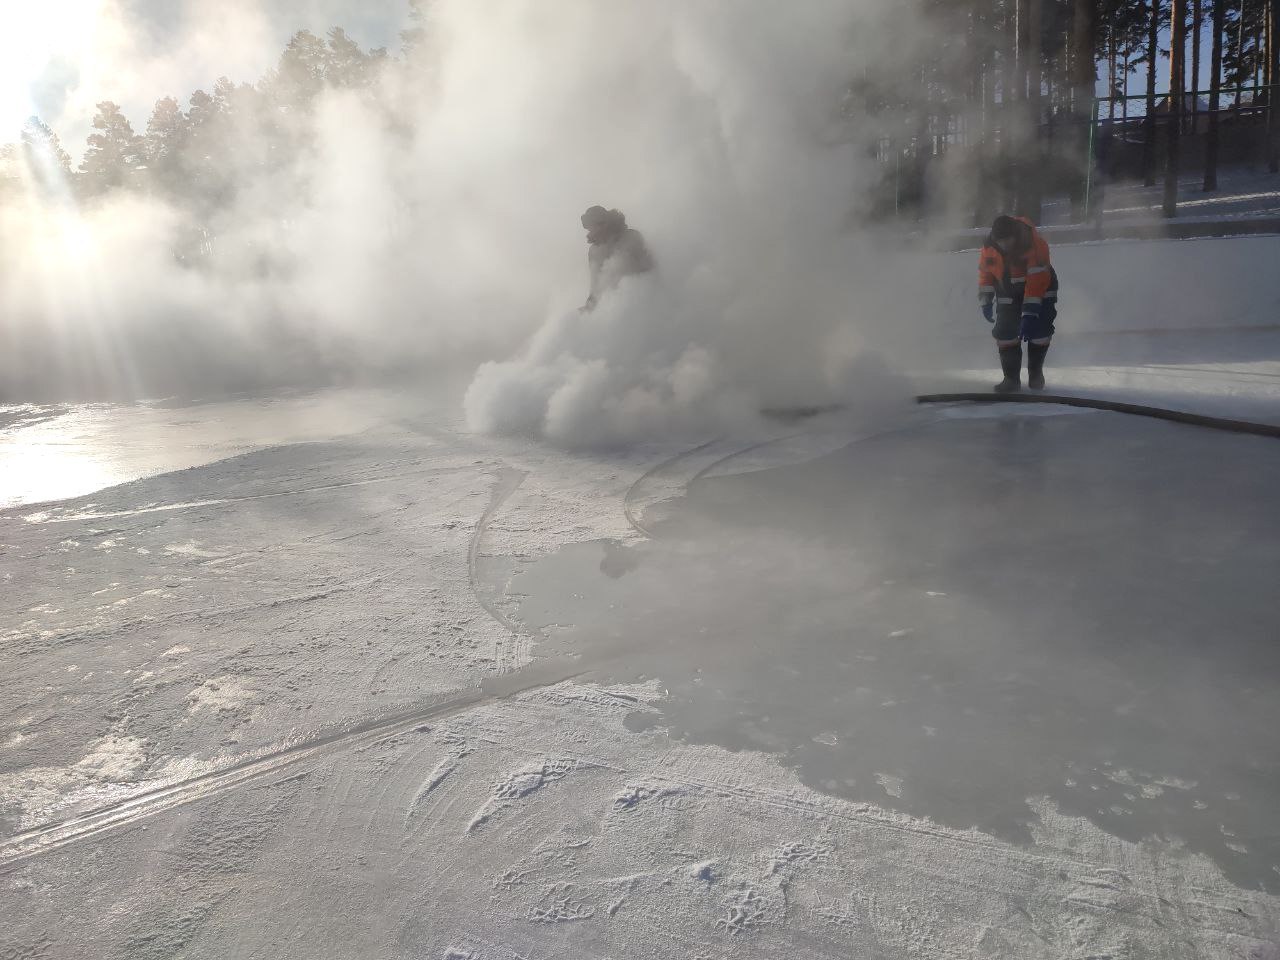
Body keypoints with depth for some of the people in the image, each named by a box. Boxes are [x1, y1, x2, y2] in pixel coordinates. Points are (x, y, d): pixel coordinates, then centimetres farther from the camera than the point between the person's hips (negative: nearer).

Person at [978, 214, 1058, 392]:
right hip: (1008, 291, 3)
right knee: (1005, 332, -8)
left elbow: (1037, 279, -35)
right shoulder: (989, 246, -17)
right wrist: (986, 301, -3)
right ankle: (1011, 378, 2)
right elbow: (985, 273, -1)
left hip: (1040, 286, -3)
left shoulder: (1035, 244, -32)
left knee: (1039, 329, -11)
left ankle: (1035, 373, 11)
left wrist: (1029, 311, -38)